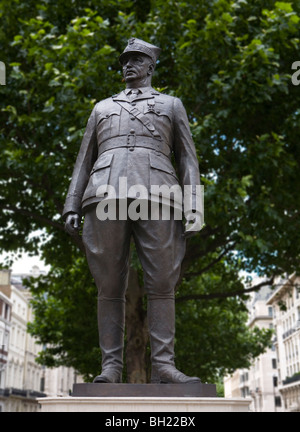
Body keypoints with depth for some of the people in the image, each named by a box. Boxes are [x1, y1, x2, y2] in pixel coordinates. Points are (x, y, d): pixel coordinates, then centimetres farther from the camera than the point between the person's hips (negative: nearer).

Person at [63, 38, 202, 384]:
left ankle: (163, 367, -10)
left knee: (162, 284, -10)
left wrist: (193, 207, -2)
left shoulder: (171, 105, 25)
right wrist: (72, 208, 7)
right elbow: (84, 162, 22)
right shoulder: (102, 108, 30)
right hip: (106, 196, 1)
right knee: (110, 287, -5)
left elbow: (187, 160, 14)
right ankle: (111, 369, -4)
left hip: (156, 197, -1)